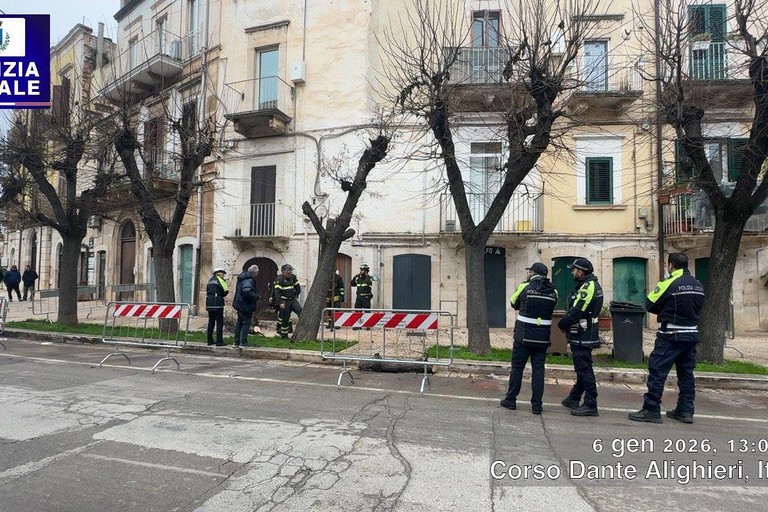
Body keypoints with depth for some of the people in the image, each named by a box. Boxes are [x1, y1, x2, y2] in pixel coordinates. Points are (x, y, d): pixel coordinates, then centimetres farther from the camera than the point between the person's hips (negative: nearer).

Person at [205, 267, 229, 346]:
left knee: (211, 322, 13)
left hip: (209, 304, 7)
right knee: (219, 323, -3)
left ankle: (210, 341, 15)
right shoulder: (220, 280, -5)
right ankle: (219, 341, -5)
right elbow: (226, 291, -7)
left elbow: (207, 291, 14)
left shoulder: (210, 280, 18)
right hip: (218, 304, -7)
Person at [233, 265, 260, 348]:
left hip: (240, 304, 10)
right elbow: (246, 291, -38)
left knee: (239, 323, 16)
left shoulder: (242, 277, 11)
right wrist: (256, 297, -24)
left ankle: (236, 342, 23)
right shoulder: (248, 280, -22)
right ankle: (243, 342, 0)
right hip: (246, 306, -10)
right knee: (246, 323, -1)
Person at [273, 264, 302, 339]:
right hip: (284, 301, -5)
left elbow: (298, 287, 21)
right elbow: (277, 292, -18)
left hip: (292, 300, 5)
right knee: (285, 317, 1)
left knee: (300, 311, -13)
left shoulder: (293, 277, 7)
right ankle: (284, 334, 14)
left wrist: (296, 296, 14)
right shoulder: (279, 279, -11)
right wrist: (280, 303, -24)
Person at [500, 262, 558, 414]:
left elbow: (514, 303, 6)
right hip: (543, 337, 3)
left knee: (517, 367, 8)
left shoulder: (525, 286, -8)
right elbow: (550, 308, 12)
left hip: (524, 335, -3)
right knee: (538, 369, 8)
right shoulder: (553, 291, 3)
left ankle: (510, 400, 17)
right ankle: (537, 404, 10)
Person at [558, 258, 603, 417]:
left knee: (584, 369, -5)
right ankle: (574, 399, 31)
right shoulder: (590, 285, 14)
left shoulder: (588, 287, -19)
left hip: (582, 336, -11)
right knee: (581, 368, 18)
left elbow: (576, 311, -22)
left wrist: (562, 324, -9)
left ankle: (590, 405, 2)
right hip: (584, 334, 11)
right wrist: (566, 323, 5)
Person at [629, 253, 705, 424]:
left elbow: (649, 305, -8)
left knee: (657, 371, -3)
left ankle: (651, 410, -2)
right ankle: (685, 410, 21)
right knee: (686, 373, 15)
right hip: (692, 335, 8)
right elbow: (698, 308, 16)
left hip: (671, 336, -7)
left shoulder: (669, 283, -13)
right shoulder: (698, 285, 8)